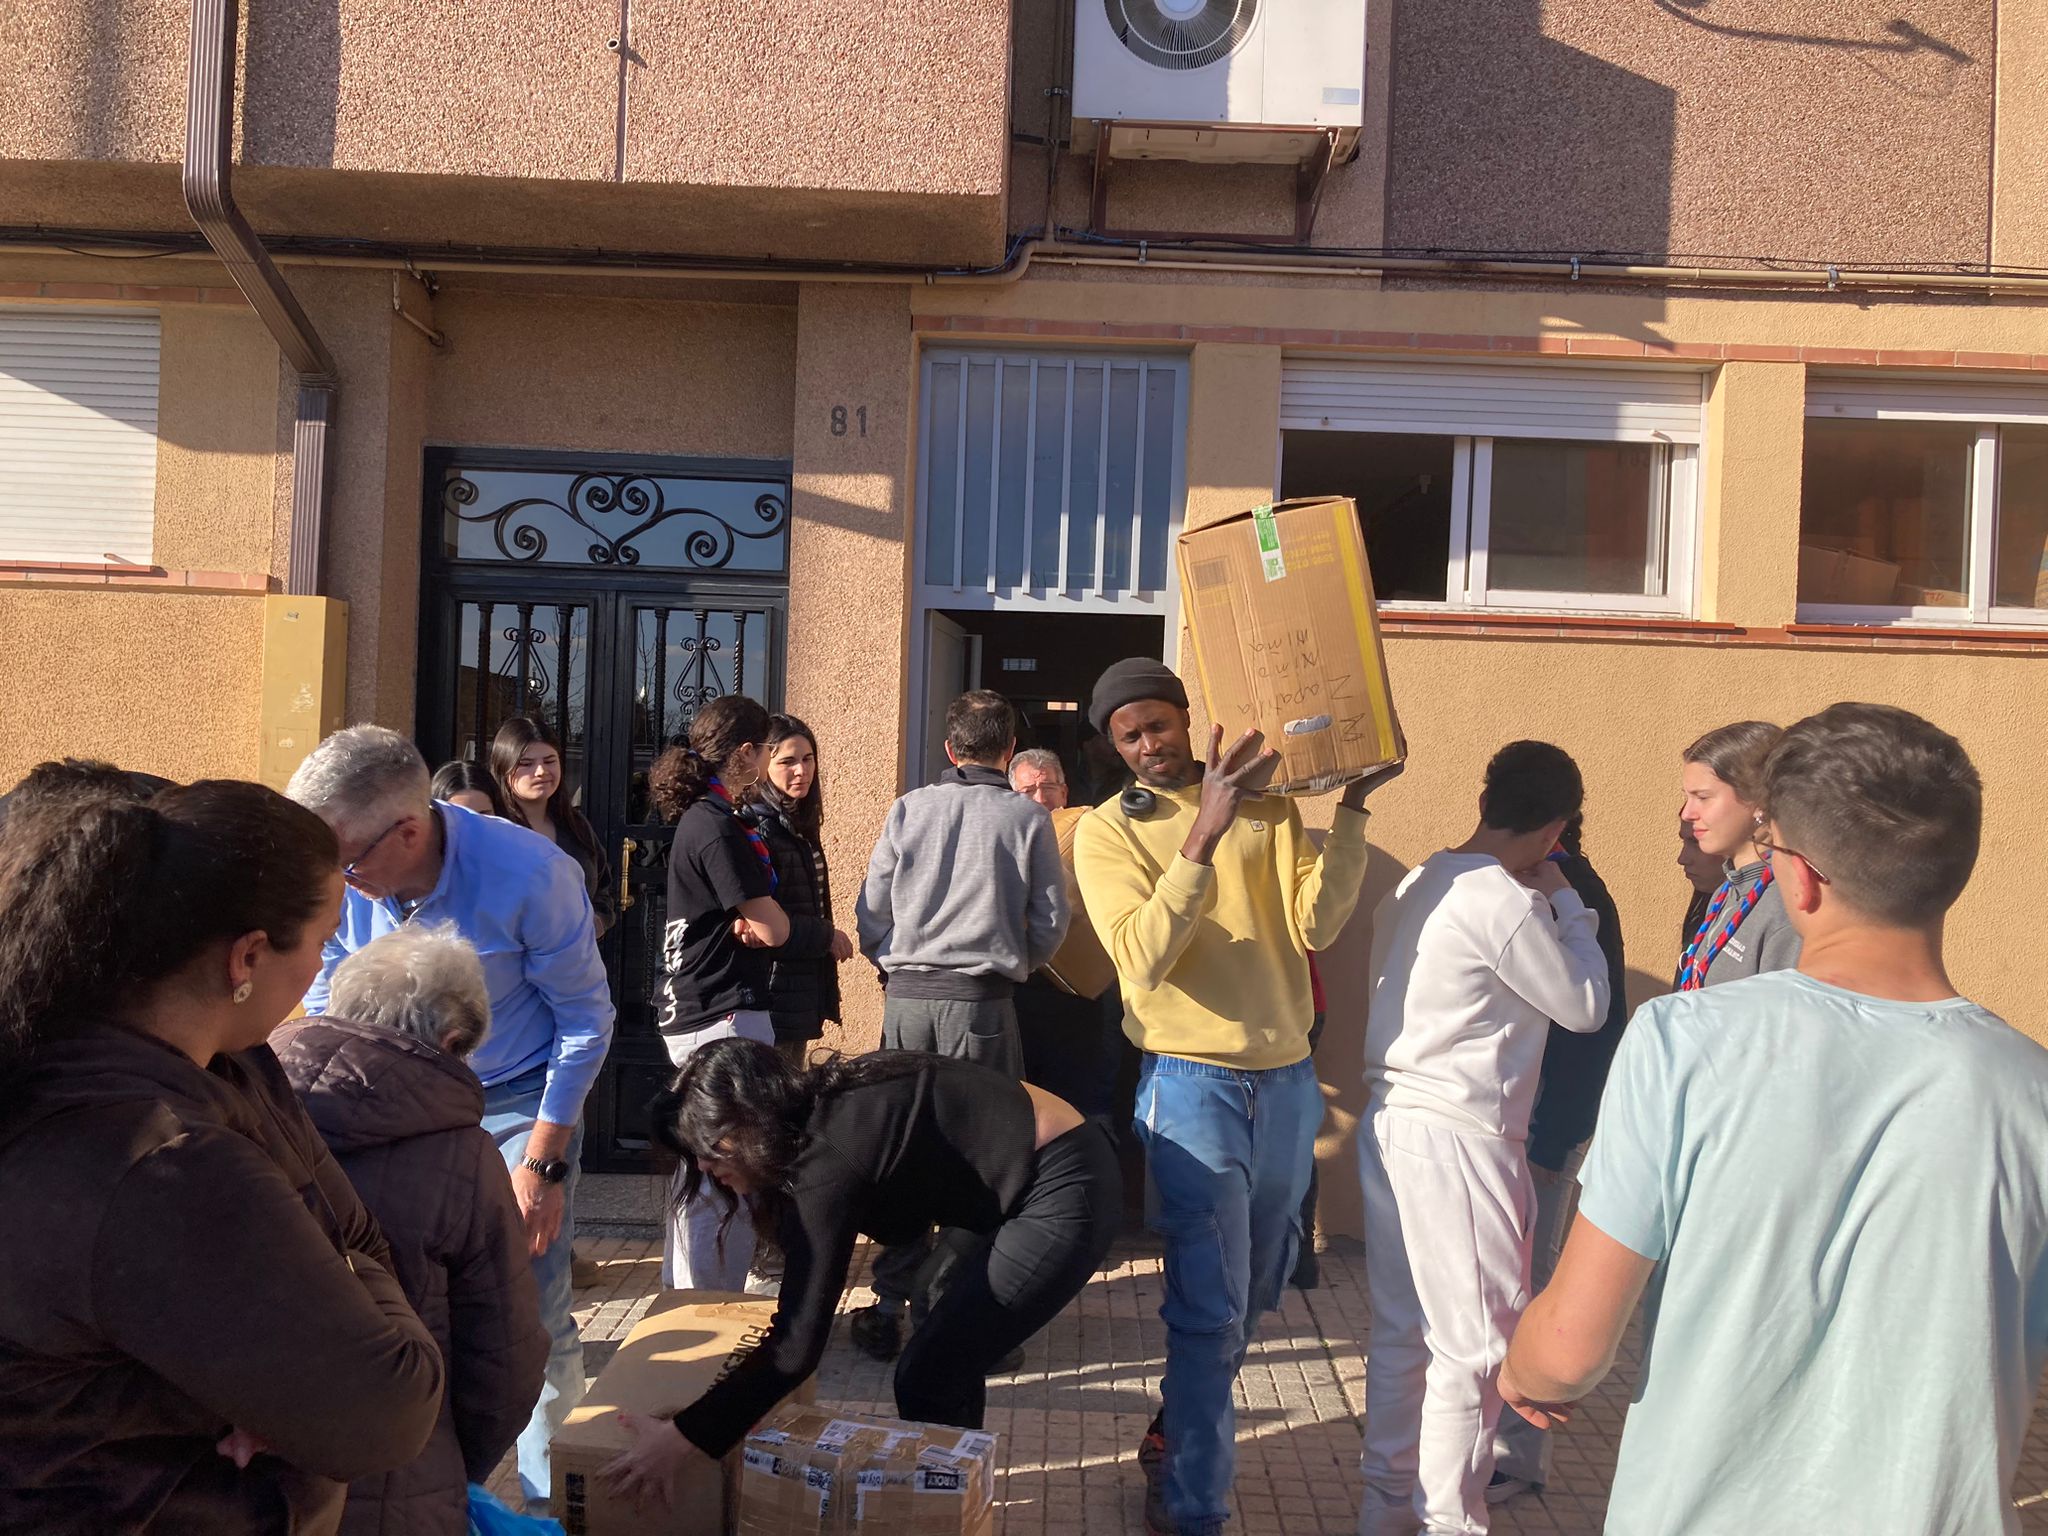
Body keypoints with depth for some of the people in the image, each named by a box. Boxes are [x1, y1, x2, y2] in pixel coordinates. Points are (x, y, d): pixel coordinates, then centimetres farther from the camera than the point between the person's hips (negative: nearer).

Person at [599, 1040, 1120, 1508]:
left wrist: (685, 1438, -18)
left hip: (1061, 1195, -9)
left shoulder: (826, 1159, -21)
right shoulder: (823, 1114, 5)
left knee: (927, 1378, 0)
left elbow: (798, 1343, -23)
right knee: (948, 1359, 20)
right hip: (1056, 1165, 9)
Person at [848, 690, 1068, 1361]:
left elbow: (870, 913, 4)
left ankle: (890, 1307, 16)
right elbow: (1051, 924, 2)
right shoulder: (1027, 818, 0)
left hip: (905, 998, 2)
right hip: (982, 1002, -2)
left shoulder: (909, 809, 3)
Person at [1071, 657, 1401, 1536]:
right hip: (1193, 1082, -4)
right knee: (1211, 1306, -2)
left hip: (1287, 1077, 5)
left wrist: (1353, 806, -16)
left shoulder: (1268, 807, 4)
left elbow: (1316, 926, -8)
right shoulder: (1108, 830, -5)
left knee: (1256, 1291, 19)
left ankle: (1177, 1433, 41)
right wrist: (1202, 835, -27)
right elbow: (1144, 958, -20)